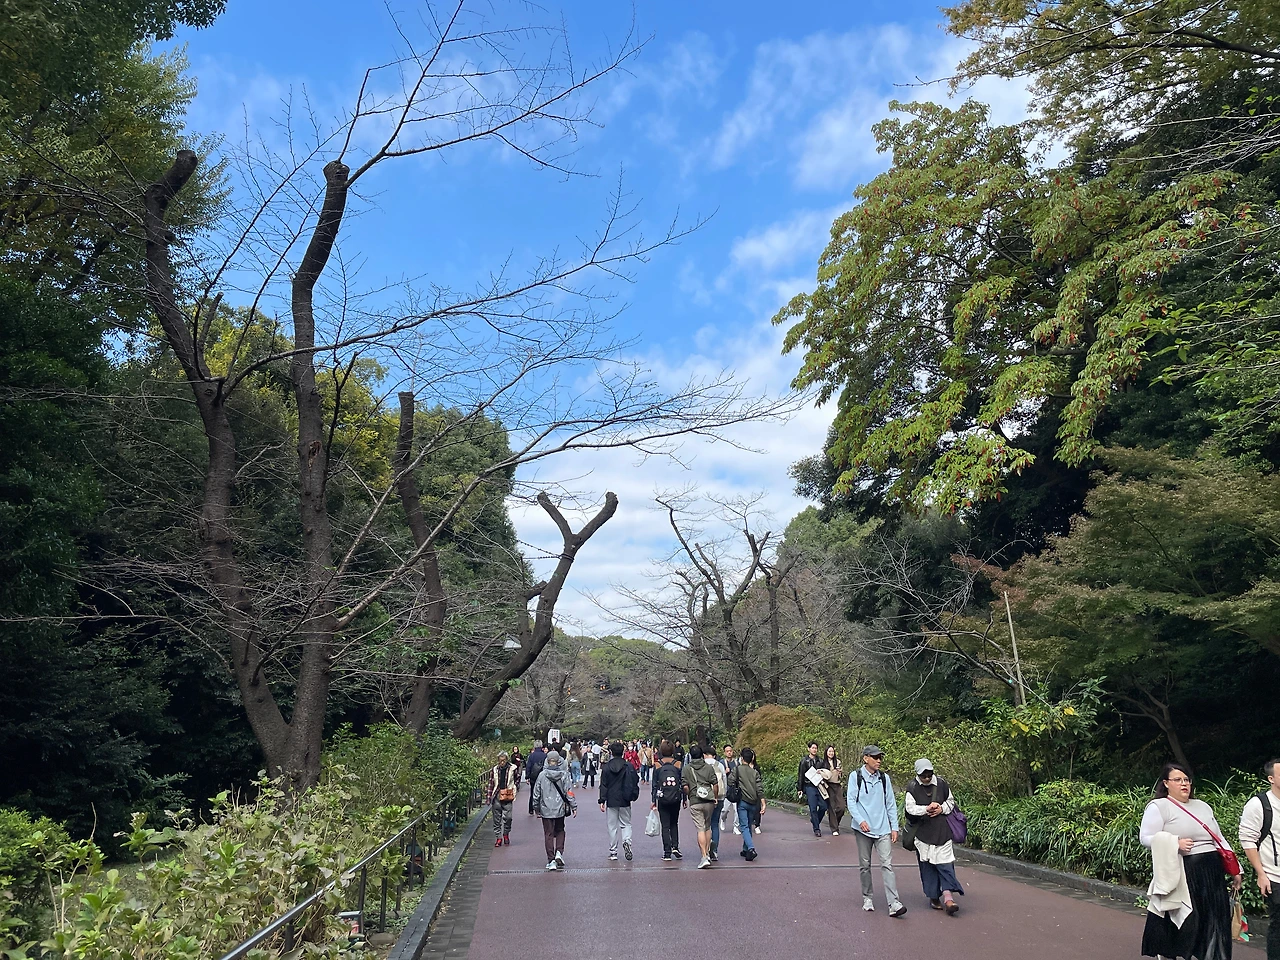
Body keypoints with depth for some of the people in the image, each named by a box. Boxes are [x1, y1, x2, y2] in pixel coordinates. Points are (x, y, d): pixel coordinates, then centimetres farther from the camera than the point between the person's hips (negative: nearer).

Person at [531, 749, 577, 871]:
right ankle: (559, 852, 2)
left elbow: (536, 793, -1)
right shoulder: (563, 775, -7)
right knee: (560, 831, 20)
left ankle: (551, 860, 6)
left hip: (546, 810, -1)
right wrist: (574, 807, 3)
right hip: (560, 810, 1)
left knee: (548, 834, 7)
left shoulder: (542, 775, -7)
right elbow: (569, 792, -5)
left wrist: (536, 808, 11)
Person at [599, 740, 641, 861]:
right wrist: (633, 796, 13)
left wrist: (602, 801, -1)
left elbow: (603, 785, -4)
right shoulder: (629, 766, -2)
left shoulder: (606, 767, -4)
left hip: (611, 801, -1)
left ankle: (613, 852, 9)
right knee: (626, 824, 13)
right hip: (625, 801, 1)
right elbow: (635, 782, 1)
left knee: (612, 827, 8)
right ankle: (627, 841, -14)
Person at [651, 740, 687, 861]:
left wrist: (653, 800, 3)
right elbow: (683, 783, 1)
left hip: (662, 799, -1)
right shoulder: (678, 764, -2)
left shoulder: (657, 765, -4)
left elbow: (654, 784, -3)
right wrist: (685, 799, 9)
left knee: (665, 826, 5)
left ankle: (667, 852, 2)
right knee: (674, 824, 19)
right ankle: (675, 846, 4)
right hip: (676, 799, 1)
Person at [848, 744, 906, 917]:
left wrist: (894, 827, 7)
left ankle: (894, 904, -12)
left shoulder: (884, 778, 8)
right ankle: (867, 899, 25)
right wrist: (860, 820, -21)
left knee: (887, 864, -8)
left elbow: (891, 804, 12)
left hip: (883, 829, 1)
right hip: (863, 829, -1)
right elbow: (851, 801, -6)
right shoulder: (856, 777, -2)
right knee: (865, 865, 9)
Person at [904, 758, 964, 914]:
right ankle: (933, 897, 14)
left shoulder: (942, 784, 2)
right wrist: (926, 809, -23)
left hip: (942, 831, 1)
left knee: (945, 863, -7)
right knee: (927, 866, 3)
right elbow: (910, 808, -9)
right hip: (923, 832, -1)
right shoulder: (912, 787, -4)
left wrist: (942, 809, -6)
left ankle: (947, 896, -11)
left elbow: (951, 802, 13)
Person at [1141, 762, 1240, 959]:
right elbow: (1146, 838, -11)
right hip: (1181, 875, -6)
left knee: (1213, 926, 6)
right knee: (1181, 925, -1)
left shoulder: (1203, 807, 18)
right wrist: (1175, 843, -25)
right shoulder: (1158, 806, -3)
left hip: (1212, 874, 6)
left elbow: (1220, 840, 22)